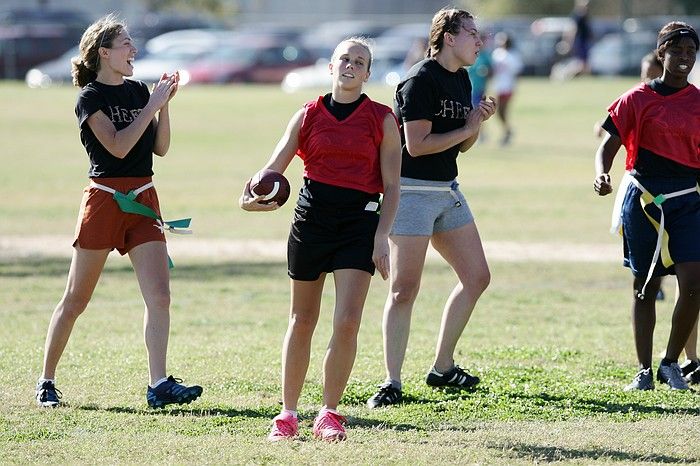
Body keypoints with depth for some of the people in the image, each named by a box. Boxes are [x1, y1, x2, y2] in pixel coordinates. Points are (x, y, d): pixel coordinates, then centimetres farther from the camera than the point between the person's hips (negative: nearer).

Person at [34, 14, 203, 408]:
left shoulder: (138, 91, 11)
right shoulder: (90, 98, -7)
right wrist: (153, 105, -15)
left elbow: (160, 147, 9)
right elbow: (118, 146, -19)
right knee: (76, 299, 3)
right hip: (104, 200, -5)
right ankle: (47, 382, 16)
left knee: (160, 296, -9)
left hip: (143, 200, 5)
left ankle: (159, 384, -12)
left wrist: (164, 104, -2)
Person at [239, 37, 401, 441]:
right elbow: (274, 169, 5)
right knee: (302, 322, 9)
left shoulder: (382, 119, 3)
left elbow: (392, 186, 2)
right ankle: (288, 413, 21)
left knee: (347, 323, -13)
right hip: (312, 218, 2)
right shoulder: (308, 116, 7)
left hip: (360, 221, -2)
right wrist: (256, 196, -16)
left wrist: (382, 237, -8)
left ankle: (330, 414, 2)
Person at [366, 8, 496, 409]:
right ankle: (392, 383, -5)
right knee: (405, 289, -8)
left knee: (477, 277, 8)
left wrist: (479, 121, -1)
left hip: (448, 191, 9)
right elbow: (417, 144, -21)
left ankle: (443, 368, 19)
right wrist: (467, 128, -11)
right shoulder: (421, 80, -16)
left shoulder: (462, 80, 12)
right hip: (413, 191, -9)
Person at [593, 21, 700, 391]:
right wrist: (601, 176, -19)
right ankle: (644, 371, 15)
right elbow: (609, 146, 0)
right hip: (644, 200, -1)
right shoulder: (637, 99, 1)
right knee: (645, 287, 6)